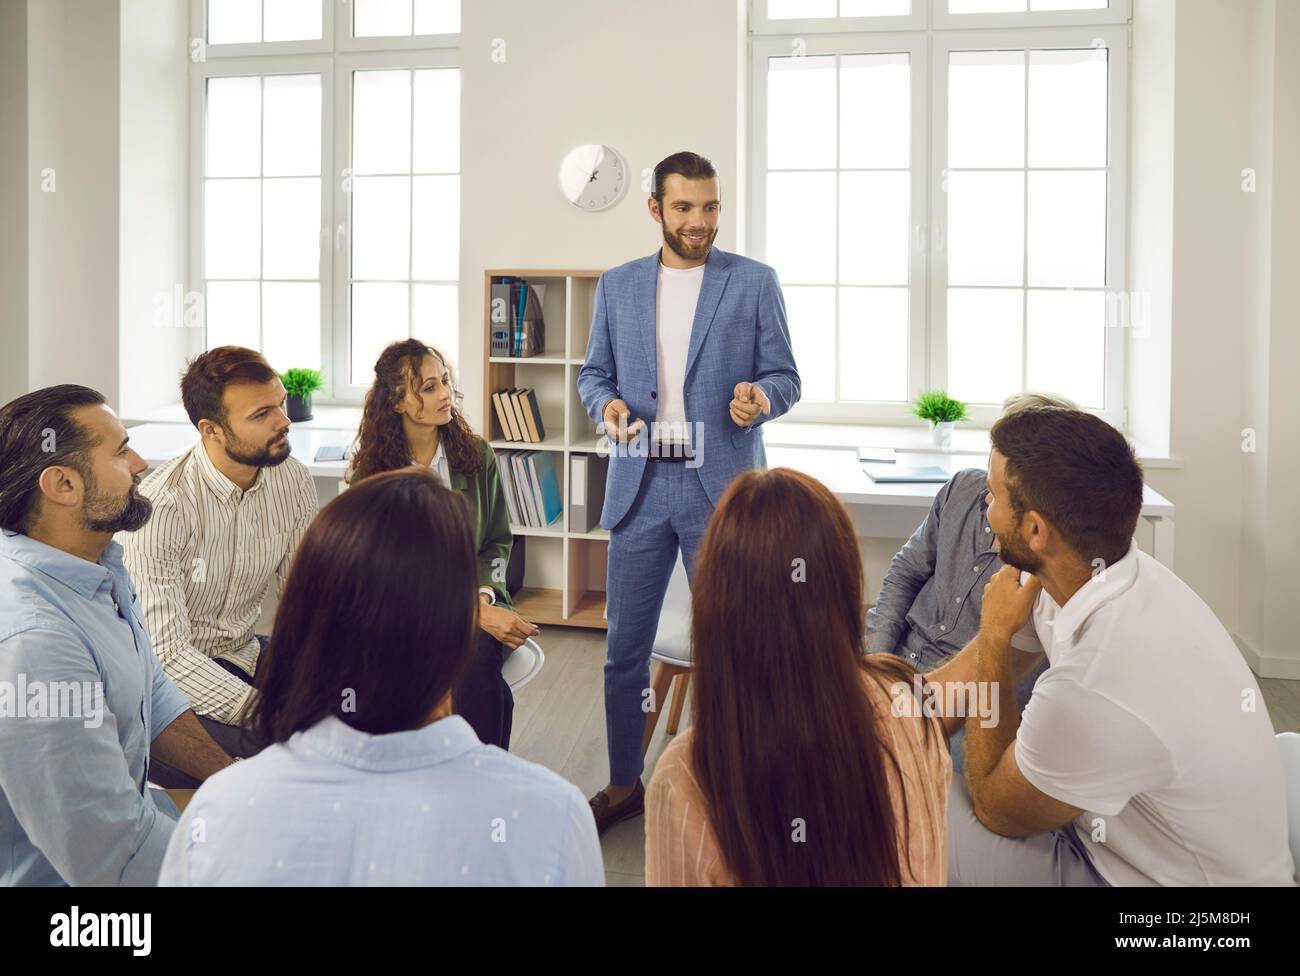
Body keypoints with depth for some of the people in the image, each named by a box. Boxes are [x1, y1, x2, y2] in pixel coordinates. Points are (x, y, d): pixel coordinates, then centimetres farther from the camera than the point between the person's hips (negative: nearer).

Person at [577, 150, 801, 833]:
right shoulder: (617, 285, 11)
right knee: (626, 645, 7)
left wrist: (761, 398, -19)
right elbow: (593, 373, 14)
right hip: (639, 485, 2)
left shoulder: (754, 282, 3)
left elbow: (785, 375, 3)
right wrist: (606, 405, -8)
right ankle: (624, 784, 22)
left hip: (721, 486, -2)